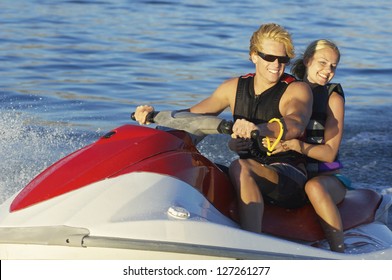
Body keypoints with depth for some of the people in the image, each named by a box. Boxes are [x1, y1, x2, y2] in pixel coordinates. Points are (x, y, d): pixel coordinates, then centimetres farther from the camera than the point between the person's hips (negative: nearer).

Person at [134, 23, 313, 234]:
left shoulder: (298, 90, -6)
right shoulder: (235, 87, 10)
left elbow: (296, 124, -29)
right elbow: (193, 116, 15)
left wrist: (259, 129, -50)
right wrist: (154, 115, -3)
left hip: (291, 179, -6)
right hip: (249, 177, 6)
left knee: (240, 168, -37)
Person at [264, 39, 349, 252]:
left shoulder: (332, 97, 0)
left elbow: (330, 153, -8)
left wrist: (297, 145, -27)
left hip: (327, 176, -3)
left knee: (314, 187, -38)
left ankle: (339, 253, -32)